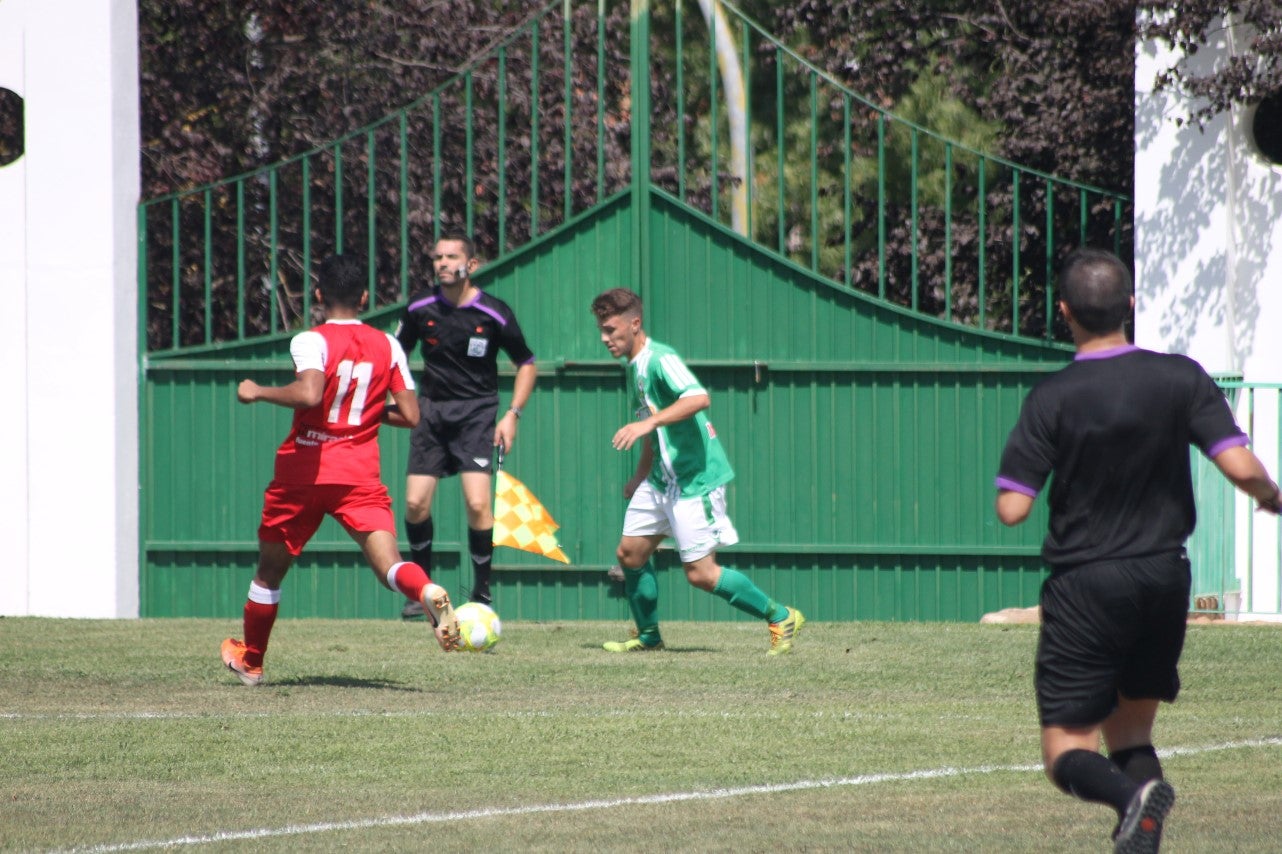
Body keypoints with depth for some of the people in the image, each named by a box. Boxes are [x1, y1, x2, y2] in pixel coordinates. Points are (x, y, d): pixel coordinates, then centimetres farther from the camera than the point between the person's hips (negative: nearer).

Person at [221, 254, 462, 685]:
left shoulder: (312, 341, -8)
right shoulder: (387, 346, 5)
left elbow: (309, 394, -27)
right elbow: (409, 415, 2)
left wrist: (257, 392, -13)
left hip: (302, 470, -2)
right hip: (360, 474, 2)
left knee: (270, 568, 18)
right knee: (388, 564, -12)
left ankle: (250, 660, 31)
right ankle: (429, 593, -46)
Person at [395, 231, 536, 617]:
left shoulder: (493, 313, -8)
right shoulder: (420, 308, -1)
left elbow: (526, 364, 4)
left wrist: (512, 414, -4)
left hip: (477, 411, -3)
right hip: (431, 409, 3)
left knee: (478, 502, -17)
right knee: (415, 504, -5)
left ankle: (482, 593, -4)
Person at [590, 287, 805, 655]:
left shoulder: (661, 359, -18)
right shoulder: (634, 367, 12)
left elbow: (699, 398, -36)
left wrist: (649, 422, -44)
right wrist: (641, 476, 32)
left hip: (696, 478, -10)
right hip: (662, 479, 10)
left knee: (700, 573, -9)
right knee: (630, 553, 8)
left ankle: (780, 618, 4)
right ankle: (648, 636, 24)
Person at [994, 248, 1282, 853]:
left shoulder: (1052, 398, -12)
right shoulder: (1180, 378, -5)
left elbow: (1012, 509, -14)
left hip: (1085, 586, -4)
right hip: (1165, 577, 4)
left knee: (1068, 753, 2)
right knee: (1129, 731, 21)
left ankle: (1133, 795, -30)